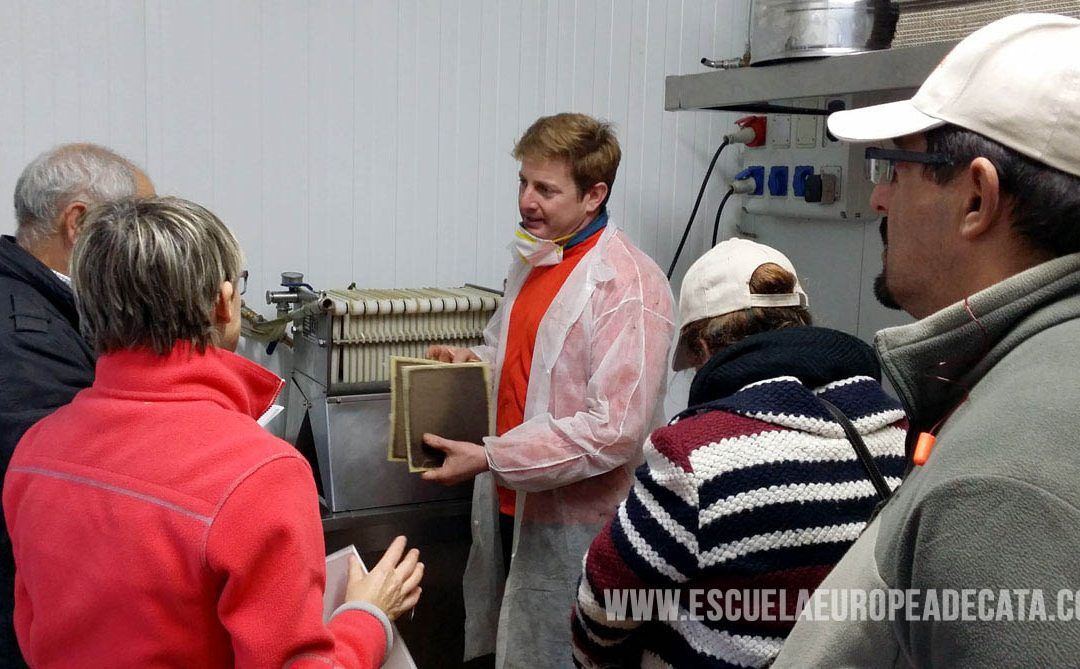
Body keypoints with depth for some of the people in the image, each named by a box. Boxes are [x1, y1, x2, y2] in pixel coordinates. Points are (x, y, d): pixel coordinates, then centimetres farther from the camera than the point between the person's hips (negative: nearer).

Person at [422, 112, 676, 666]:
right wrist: (471, 360, 1)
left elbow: (616, 429, -25)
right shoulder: (534, 258, 7)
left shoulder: (628, 285, -20)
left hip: (574, 525, -8)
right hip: (510, 506, 8)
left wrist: (487, 459, -24)